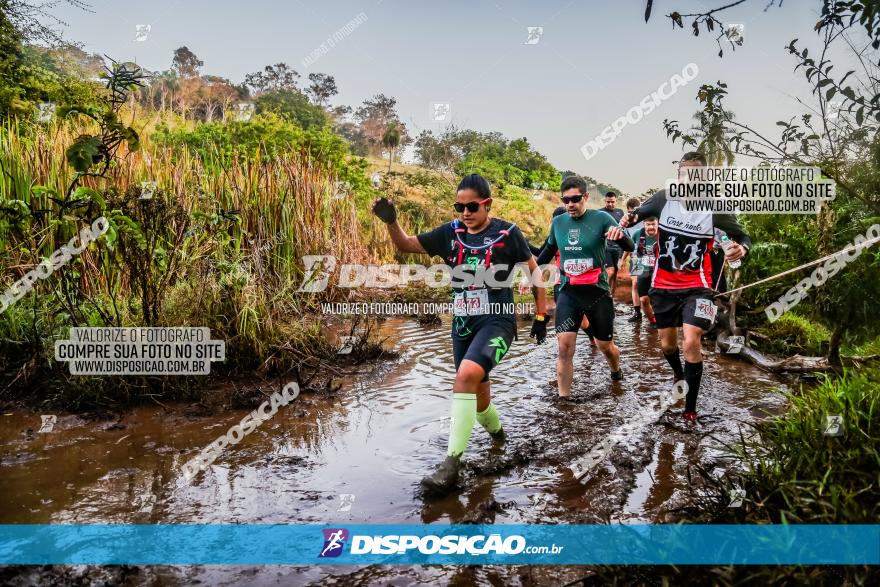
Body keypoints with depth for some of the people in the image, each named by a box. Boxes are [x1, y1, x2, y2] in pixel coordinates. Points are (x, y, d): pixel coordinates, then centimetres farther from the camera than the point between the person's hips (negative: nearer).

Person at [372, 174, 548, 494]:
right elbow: (405, 245, 7)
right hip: (463, 324, 5)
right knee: (477, 393, 13)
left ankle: (451, 463, -23)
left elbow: (534, 270, 4)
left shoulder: (507, 233, -7)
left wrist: (541, 315, 4)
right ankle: (496, 432, 47)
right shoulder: (451, 233, 2)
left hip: (497, 321, -5)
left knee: (466, 376, -28)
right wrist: (390, 220, -13)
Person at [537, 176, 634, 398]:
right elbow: (549, 250, 21)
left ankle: (616, 372, 46)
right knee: (565, 346, -12)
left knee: (605, 346, 12)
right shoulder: (558, 222, 3)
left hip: (598, 292, -2)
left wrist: (620, 234, -40)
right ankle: (564, 398, -4)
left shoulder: (601, 218, -9)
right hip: (568, 292, 2)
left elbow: (629, 247, -18)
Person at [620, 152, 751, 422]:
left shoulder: (714, 209, -12)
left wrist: (742, 248, -25)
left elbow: (743, 237, 0)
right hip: (663, 286, 3)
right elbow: (637, 214, 7)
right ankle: (679, 377, 49)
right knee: (667, 345, 14)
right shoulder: (663, 199, -9)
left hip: (696, 287, -2)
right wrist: (628, 219, -18)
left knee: (691, 342, -17)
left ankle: (690, 408, -3)